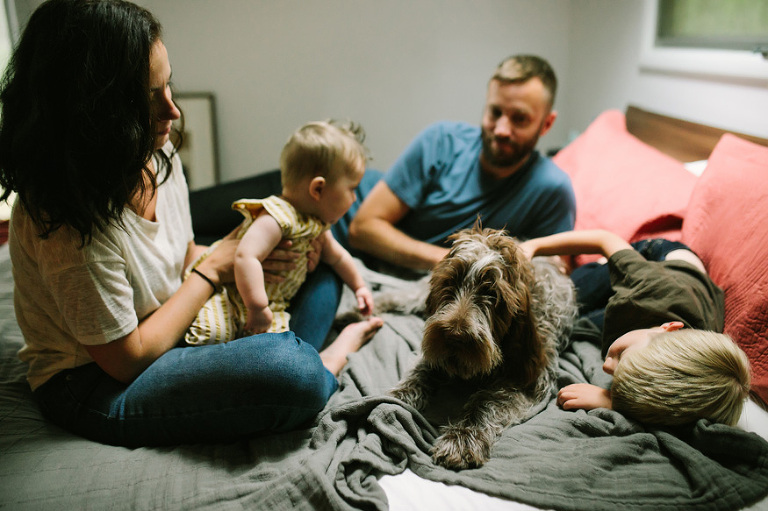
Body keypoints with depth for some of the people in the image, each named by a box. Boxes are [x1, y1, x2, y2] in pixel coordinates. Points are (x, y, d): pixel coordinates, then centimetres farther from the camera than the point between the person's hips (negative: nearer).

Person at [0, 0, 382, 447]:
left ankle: (318, 359, -11)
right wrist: (214, 270, -15)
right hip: (97, 385, -8)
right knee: (294, 377, -31)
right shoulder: (68, 220, -29)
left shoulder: (159, 156, -4)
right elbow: (126, 359, -22)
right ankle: (326, 366, 1)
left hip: (169, 328, 9)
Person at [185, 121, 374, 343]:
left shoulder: (317, 224, 8)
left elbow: (336, 256, 27)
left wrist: (359, 286, 34)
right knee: (210, 331, -32)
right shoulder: (278, 217, -25)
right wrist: (257, 307, -36)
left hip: (273, 305, 8)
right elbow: (245, 256, -37)